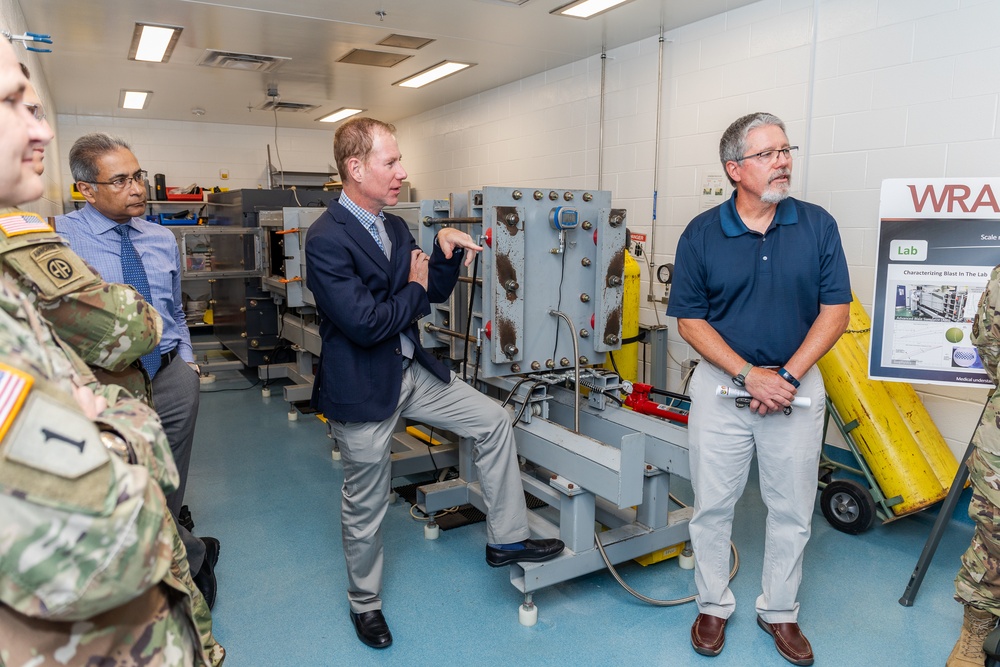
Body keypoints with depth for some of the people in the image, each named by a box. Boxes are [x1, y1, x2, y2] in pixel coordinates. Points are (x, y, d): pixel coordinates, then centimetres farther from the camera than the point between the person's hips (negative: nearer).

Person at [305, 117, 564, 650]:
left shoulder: (394, 227, 5)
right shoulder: (326, 239, -21)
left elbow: (434, 293, 9)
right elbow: (365, 324, -27)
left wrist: (446, 250, -10)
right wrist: (414, 289, -11)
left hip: (411, 370, 7)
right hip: (363, 387, -7)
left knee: (493, 422, 4)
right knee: (365, 506, 9)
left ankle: (505, 539, 18)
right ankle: (365, 603, 35)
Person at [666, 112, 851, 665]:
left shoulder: (818, 225, -2)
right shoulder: (702, 234, -4)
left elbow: (835, 312, -2)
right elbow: (690, 321, -5)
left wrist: (787, 377, -13)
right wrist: (749, 375, -14)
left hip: (797, 384, 1)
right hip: (721, 384, -1)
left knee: (792, 510, 12)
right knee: (713, 505, 9)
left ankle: (779, 611, 33)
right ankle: (713, 607, 30)